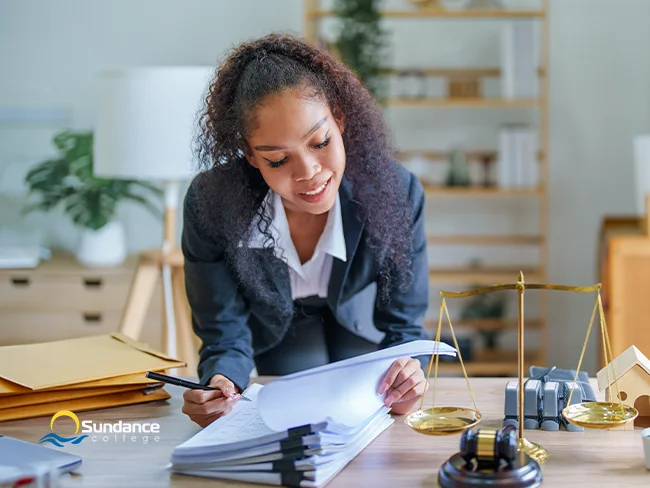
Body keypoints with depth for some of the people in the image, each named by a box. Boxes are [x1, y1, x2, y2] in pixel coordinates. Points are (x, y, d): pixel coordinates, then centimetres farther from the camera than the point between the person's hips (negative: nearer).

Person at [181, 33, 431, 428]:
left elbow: (403, 326, -18)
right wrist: (221, 384, -45)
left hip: (363, 340, -1)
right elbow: (226, 339, -21)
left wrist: (405, 375, -42)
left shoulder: (397, 193, -29)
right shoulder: (209, 204, -30)